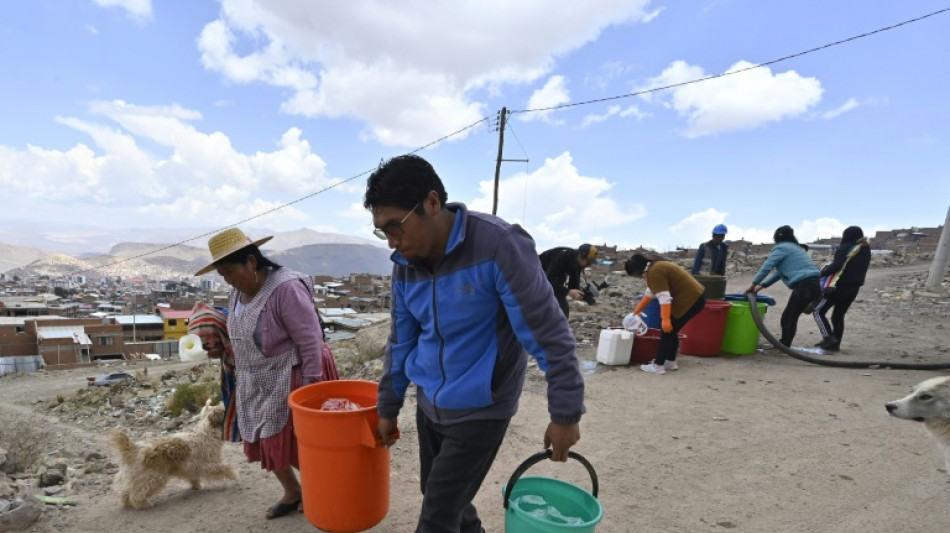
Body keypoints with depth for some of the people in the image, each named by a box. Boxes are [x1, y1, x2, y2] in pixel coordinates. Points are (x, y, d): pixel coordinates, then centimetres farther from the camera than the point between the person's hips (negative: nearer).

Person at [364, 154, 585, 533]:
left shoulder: (498, 245, -25)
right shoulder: (405, 264, -4)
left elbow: (550, 335, -20)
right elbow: (400, 342, 7)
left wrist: (566, 413, -16)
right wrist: (387, 407, 13)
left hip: (480, 409, -6)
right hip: (429, 405, 6)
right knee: (445, 502, 21)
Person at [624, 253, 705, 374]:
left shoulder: (654, 273, -17)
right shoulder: (654, 268, 15)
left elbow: (664, 297, -23)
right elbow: (649, 294, 23)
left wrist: (665, 319, -22)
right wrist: (636, 312, 27)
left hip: (689, 300, -10)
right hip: (694, 298, 10)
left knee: (667, 331, -3)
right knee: (671, 330, 17)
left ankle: (658, 365, 3)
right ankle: (671, 362, 25)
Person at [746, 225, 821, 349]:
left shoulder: (781, 248, -2)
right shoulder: (793, 247, 27)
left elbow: (766, 267, -7)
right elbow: (779, 272, 27)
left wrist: (753, 285, -1)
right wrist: (761, 286, 24)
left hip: (805, 285, -9)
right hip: (812, 283, 9)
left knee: (789, 316, -3)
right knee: (789, 316, 14)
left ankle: (783, 347, 2)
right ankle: (783, 345, 21)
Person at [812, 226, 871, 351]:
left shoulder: (845, 248, -12)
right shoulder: (865, 250, 13)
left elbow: (836, 266, -24)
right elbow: (857, 269, 17)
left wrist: (821, 273, -14)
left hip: (839, 286, -8)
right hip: (853, 288, 8)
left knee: (818, 311, 0)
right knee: (838, 316, 16)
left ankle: (829, 338, -11)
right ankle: (835, 344, 18)